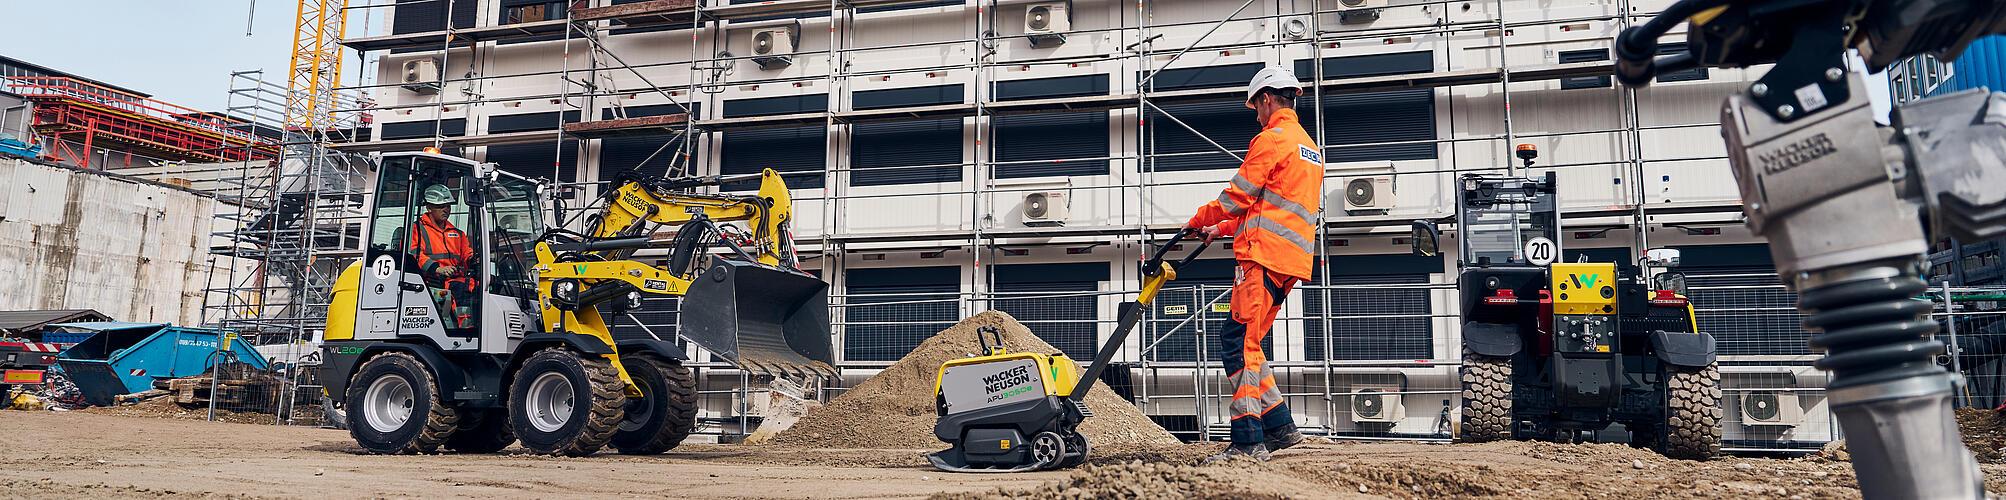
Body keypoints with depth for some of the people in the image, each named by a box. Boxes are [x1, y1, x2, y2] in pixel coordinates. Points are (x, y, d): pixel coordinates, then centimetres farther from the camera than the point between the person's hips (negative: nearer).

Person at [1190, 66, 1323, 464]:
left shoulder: (1272, 139, -5)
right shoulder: (1309, 147, 26)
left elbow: (1240, 194, -7)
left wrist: (1198, 221, 9)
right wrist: (1221, 229, 28)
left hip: (1265, 255, -10)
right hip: (1291, 259, 10)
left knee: (1240, 343, -12)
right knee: (1246, 343, 13)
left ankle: (1248, 441, -17)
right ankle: (1280, 428, 12)